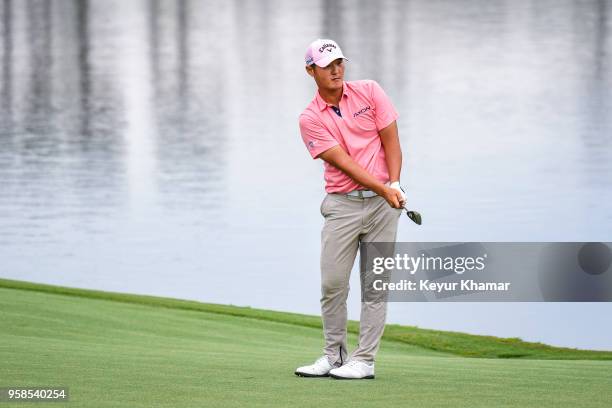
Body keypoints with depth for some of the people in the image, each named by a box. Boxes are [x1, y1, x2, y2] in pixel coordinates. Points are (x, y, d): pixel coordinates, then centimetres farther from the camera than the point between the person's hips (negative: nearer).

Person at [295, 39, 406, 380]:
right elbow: (344, 162, -11)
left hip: (383, 201, 0)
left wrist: (395, 184, -13)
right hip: (342, 204, 0)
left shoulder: (369, 92, 2)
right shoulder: (310, 119, -3)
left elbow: (391, 140, 1)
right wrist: (383, 189, -21)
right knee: (332, 283, -3)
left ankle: (364, 360, 1)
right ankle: (334, 354, 13)